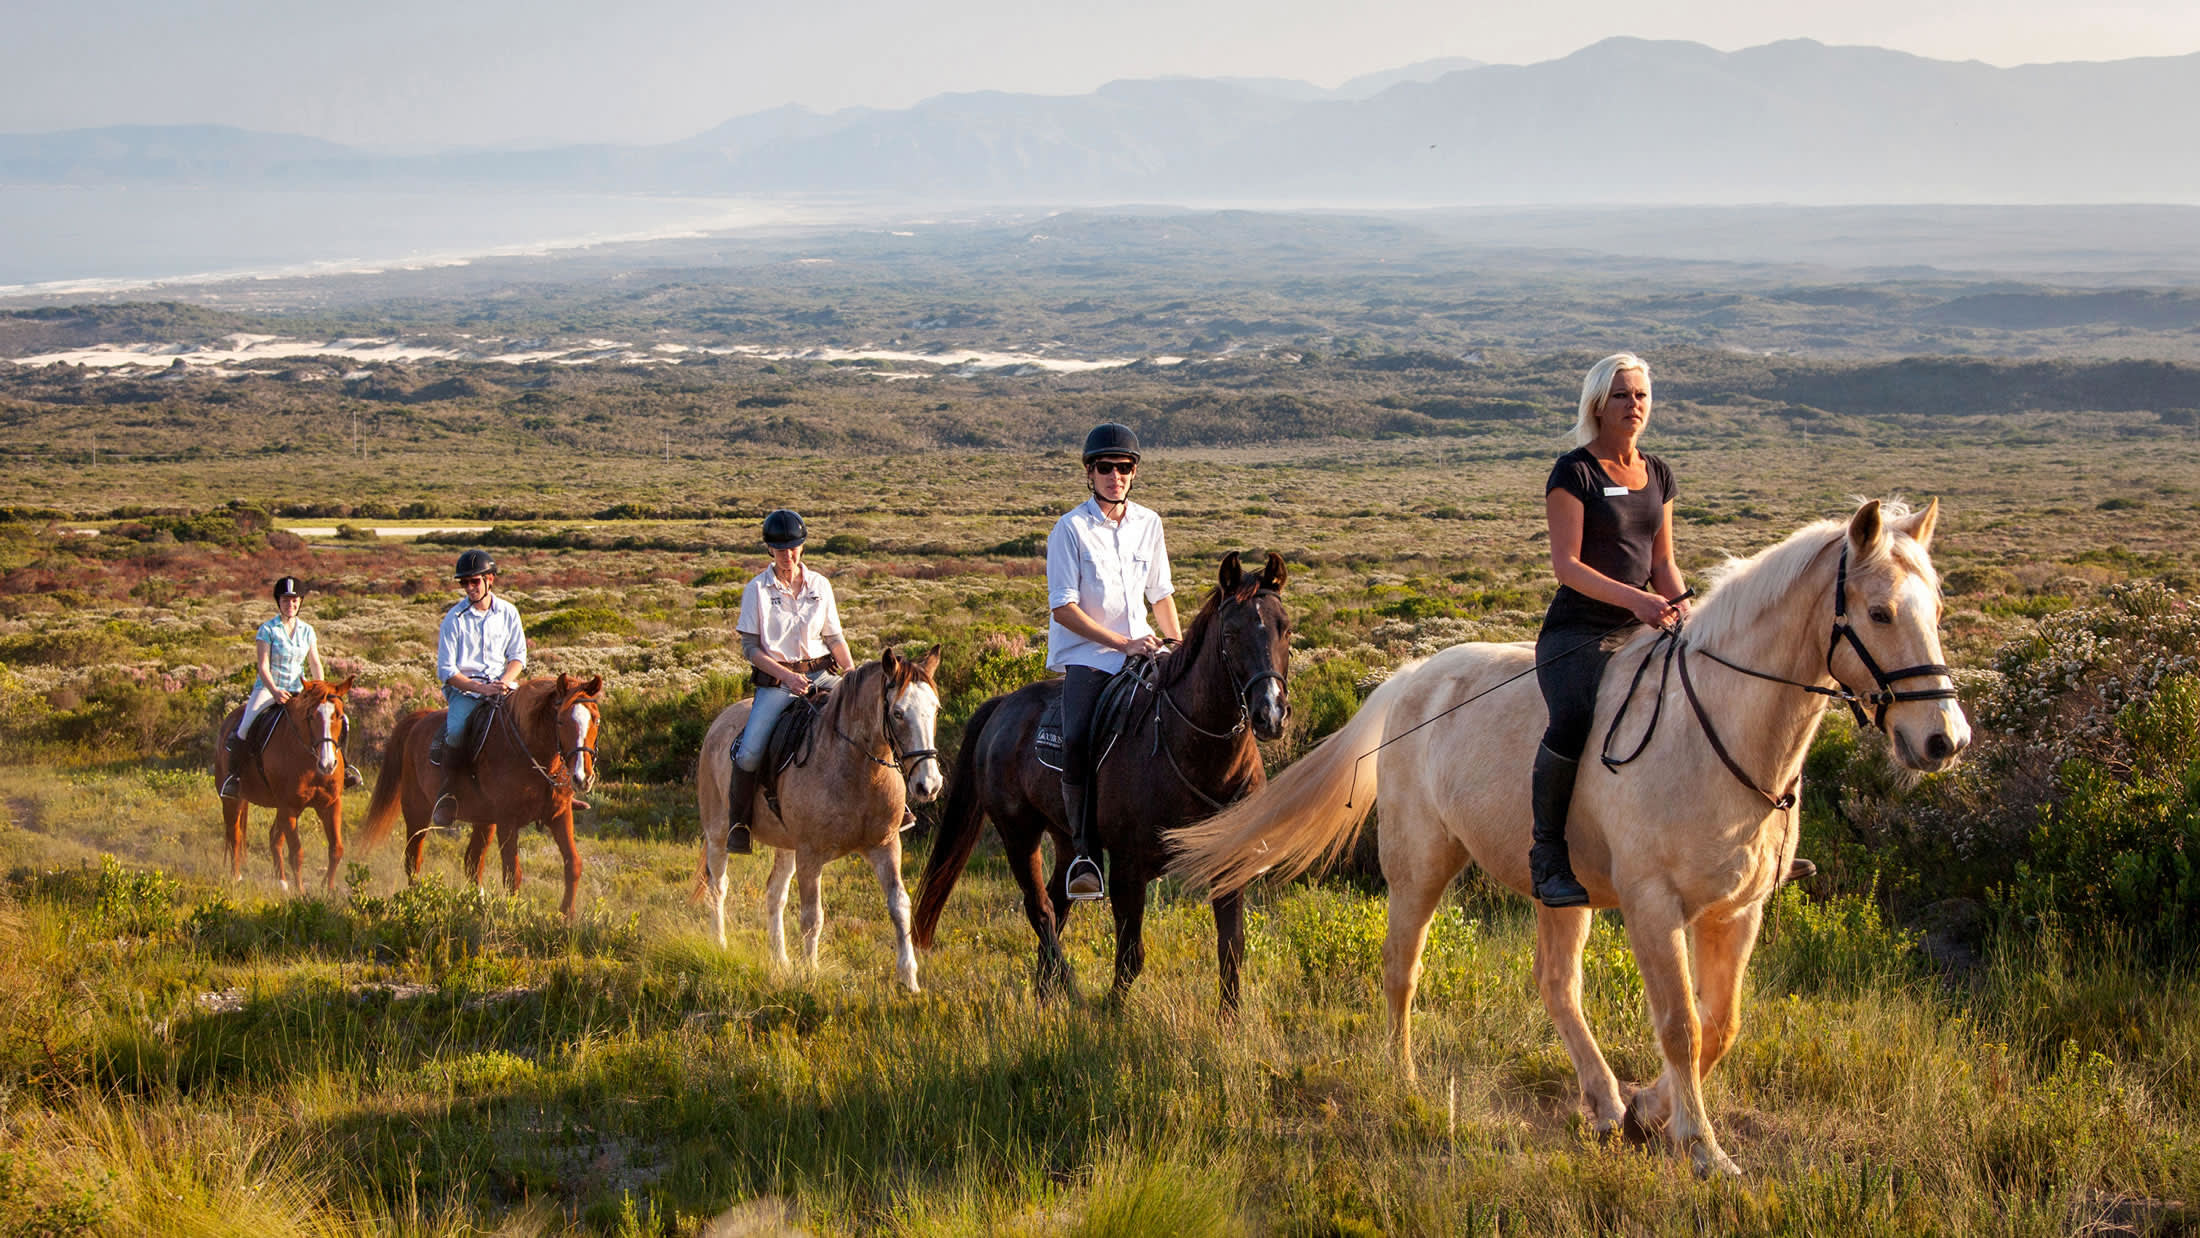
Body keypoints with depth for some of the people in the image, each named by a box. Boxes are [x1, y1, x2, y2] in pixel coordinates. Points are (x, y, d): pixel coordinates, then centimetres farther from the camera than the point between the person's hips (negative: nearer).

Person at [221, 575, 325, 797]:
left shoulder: (307, 631, 8)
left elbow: (316, 664, 10)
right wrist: (275, 692, -27)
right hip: (267, 689, -4)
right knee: (244, 729, -28)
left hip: (299, 692, 4)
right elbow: (263, 666, -11)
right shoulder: (267, 630, -5)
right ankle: (233, 774, -14)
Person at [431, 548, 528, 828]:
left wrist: (506, 680, -10)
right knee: (456, 731, -32)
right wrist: (480, 688, -17)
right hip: (464, 687, -3)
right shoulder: (455, 618, -4)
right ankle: (447, 790, -14)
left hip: (501, 684, 3)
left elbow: (518, 656, 11)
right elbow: (446, 671, -5)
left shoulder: (508, 613, 6)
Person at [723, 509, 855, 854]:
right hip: (776, 681, -3)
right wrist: (787, 676, -15)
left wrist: (852, 674, -3)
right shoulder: (758, 589, -1)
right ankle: (737, 824, -1)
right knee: (749, 753, -21)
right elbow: (750, 647, -3)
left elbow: (834, 638, 13)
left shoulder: (820, 586, 7)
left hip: (822, 674, 3)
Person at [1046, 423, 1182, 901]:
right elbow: (1064, 608, -10)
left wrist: (1178, 646, 4)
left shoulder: (1148, 524, 10)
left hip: (1140, 653, 5)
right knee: (1076, 739, -28)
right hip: (1084, 656, -5)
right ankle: (1082, 850, -19)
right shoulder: (1070, 529, -6)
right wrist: (1123, 642, -16)